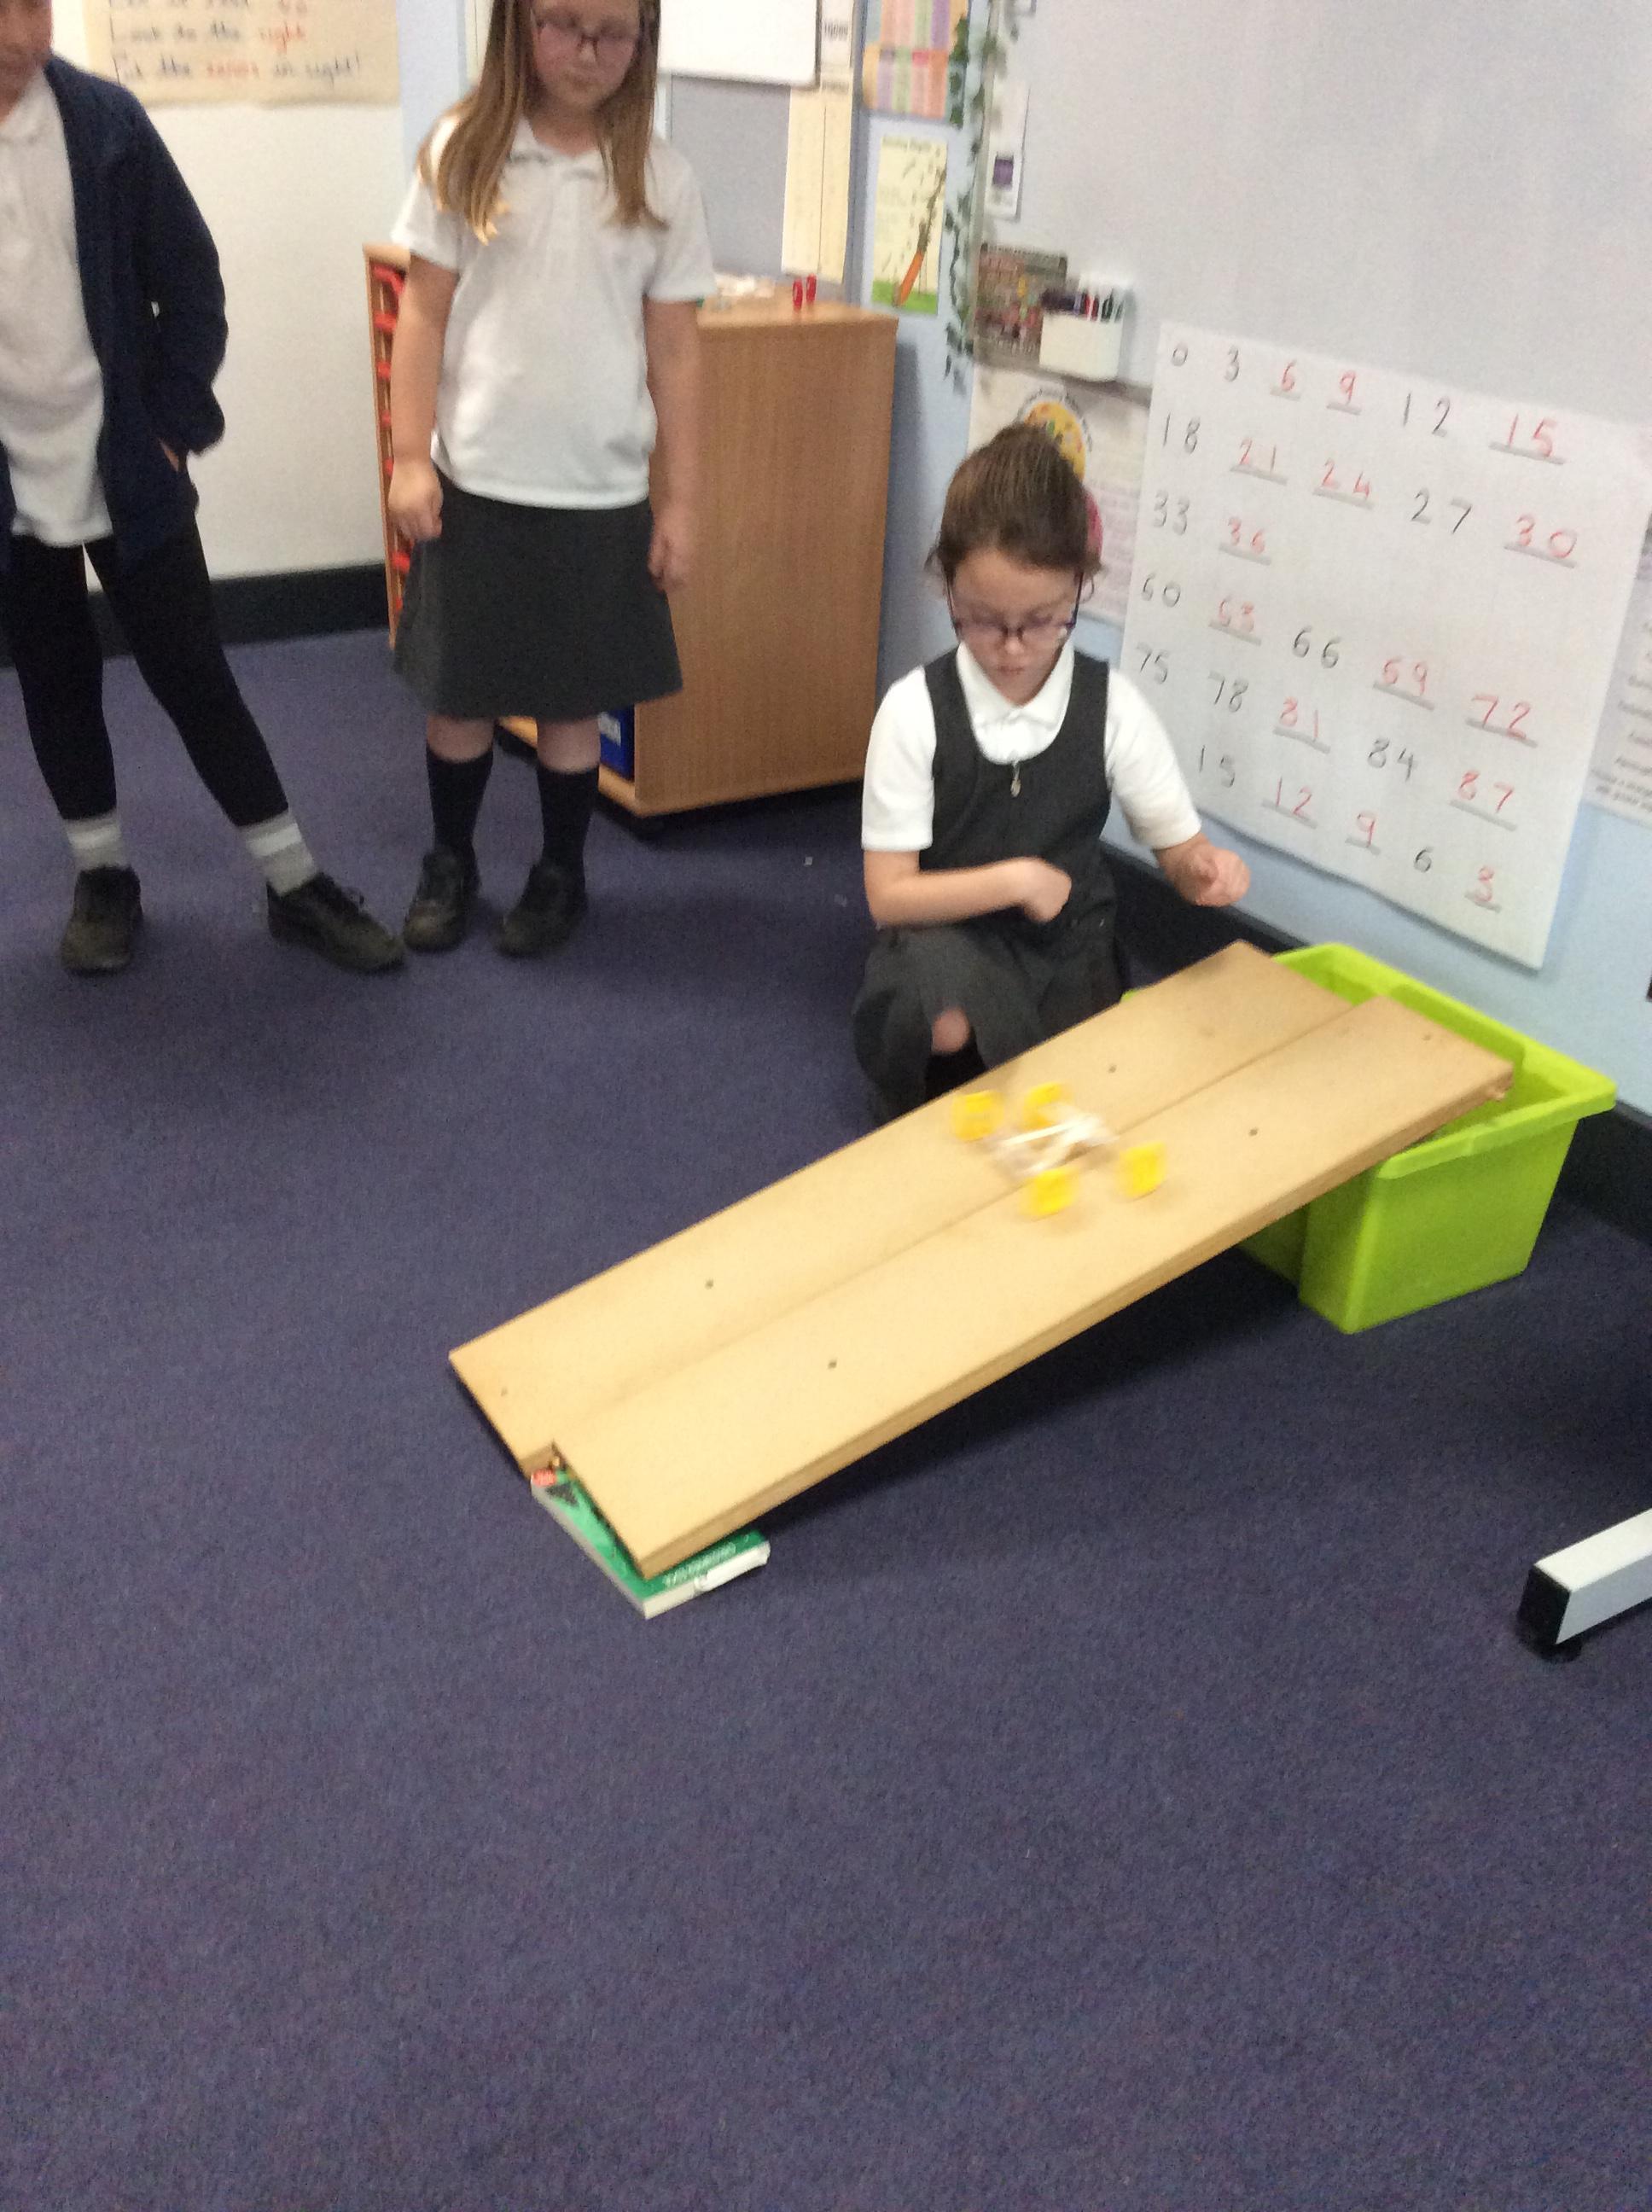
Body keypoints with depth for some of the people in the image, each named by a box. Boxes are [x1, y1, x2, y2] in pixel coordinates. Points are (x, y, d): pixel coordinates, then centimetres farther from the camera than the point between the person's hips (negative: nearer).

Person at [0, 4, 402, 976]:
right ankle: (104, 877, 29)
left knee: (196, 677, 3)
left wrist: (176, 426, -3)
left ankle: (298, 884, 12)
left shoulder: (107, 121, -5)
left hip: (128, 472, 0)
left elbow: (189, 276, 1)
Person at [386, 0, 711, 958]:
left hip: (600, 492, 0)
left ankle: (560, 875, 26)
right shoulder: (464, 151, 0)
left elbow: (676, 349, 2)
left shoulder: (661, 178, 0)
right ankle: (450, 864, 29)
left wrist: (681, 499, 0)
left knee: (575, 700, 7)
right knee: (458, 692, 9)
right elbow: (425, 312, 2)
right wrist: (409, 457, -4)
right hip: (475, 481, 0)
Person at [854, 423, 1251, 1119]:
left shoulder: (1112, 708, -5)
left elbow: (1178, 846, 3)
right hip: (945, 945, -3)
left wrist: (1205, 869, -20)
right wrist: (1012, 880, -20)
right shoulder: (915, 710, -10)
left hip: (1067, 959, 3)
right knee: (946, 1023, -37)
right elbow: (889, 894, -10)